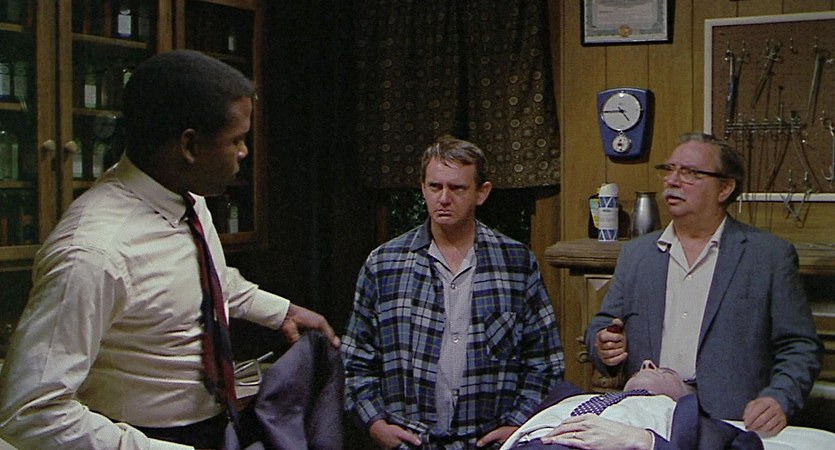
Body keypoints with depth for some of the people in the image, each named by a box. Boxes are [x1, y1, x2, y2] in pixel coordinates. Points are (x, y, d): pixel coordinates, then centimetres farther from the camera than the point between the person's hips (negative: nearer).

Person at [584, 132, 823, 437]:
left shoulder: (770, 255, 5)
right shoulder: (635, 254, 16)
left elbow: (800, 348, 3)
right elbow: (601, 328, 19)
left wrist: (779, 400, -14)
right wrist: (604, 346, -4)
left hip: (731, 423, -1)